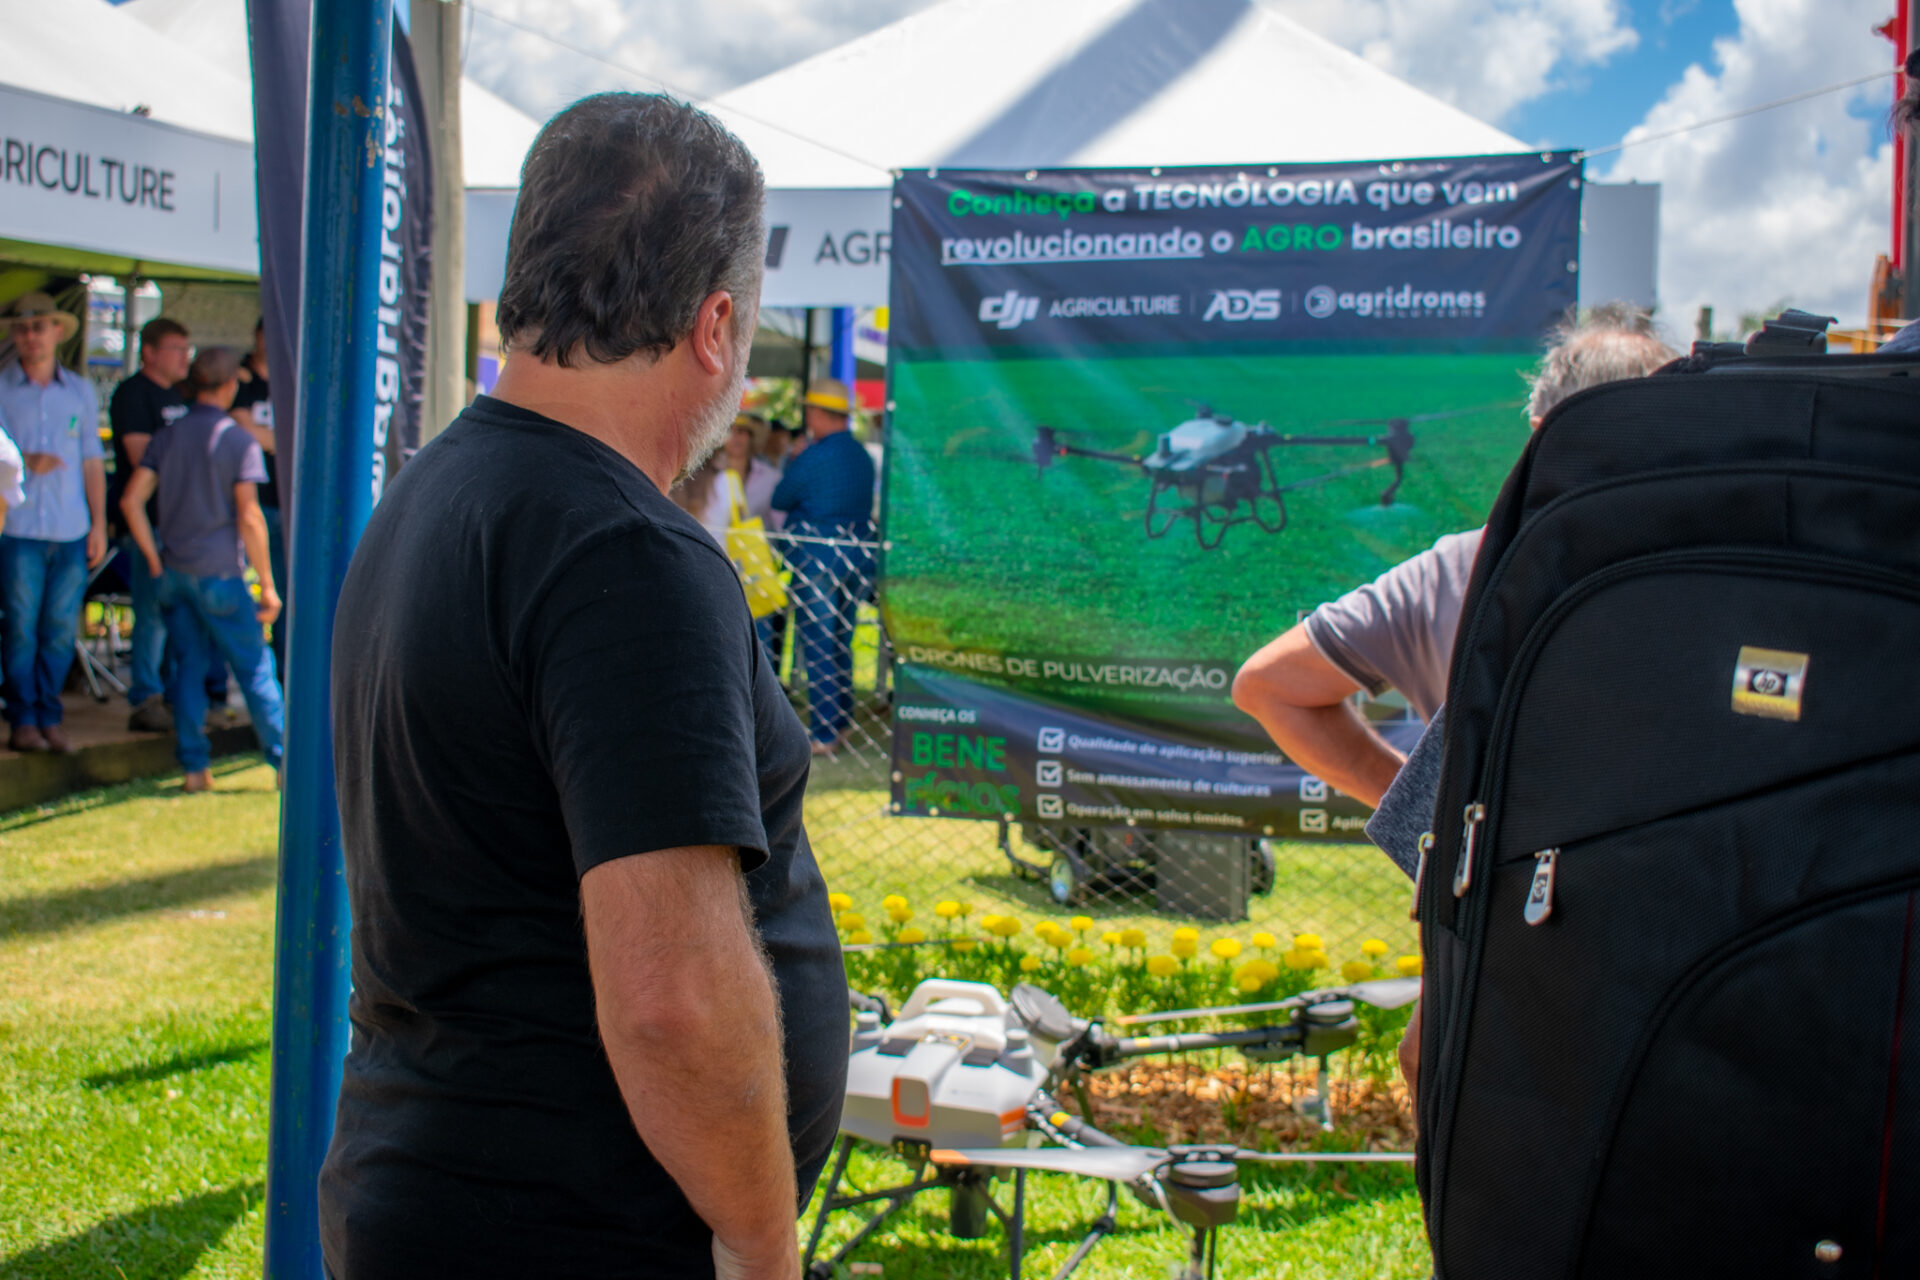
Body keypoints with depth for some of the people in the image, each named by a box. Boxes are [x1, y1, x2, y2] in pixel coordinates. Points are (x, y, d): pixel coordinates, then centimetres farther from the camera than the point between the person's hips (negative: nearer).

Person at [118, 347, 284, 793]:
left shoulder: (167, 437, 7)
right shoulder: (238, 440, -7)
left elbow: (131, 501, 1)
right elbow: (249, 517, -13)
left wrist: (156, 562, 5)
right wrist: (268, 585, -10)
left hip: (174, 572, 5)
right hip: (219, 572, -5)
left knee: (189, 665, 9)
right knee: (253, 665, 2)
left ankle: (194, 767, 7)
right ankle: (284, 757, 5)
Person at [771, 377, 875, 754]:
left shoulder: (814, 457, -15)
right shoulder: (863, 457, 9)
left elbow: (779, 499, -6)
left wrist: (790, 463, 12)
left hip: (817, 557, -8)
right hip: (857, 556, 8)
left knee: (817, 648, -2)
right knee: (841, 643, 17)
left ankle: (824, 736, -1)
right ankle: (842, 725, 22)